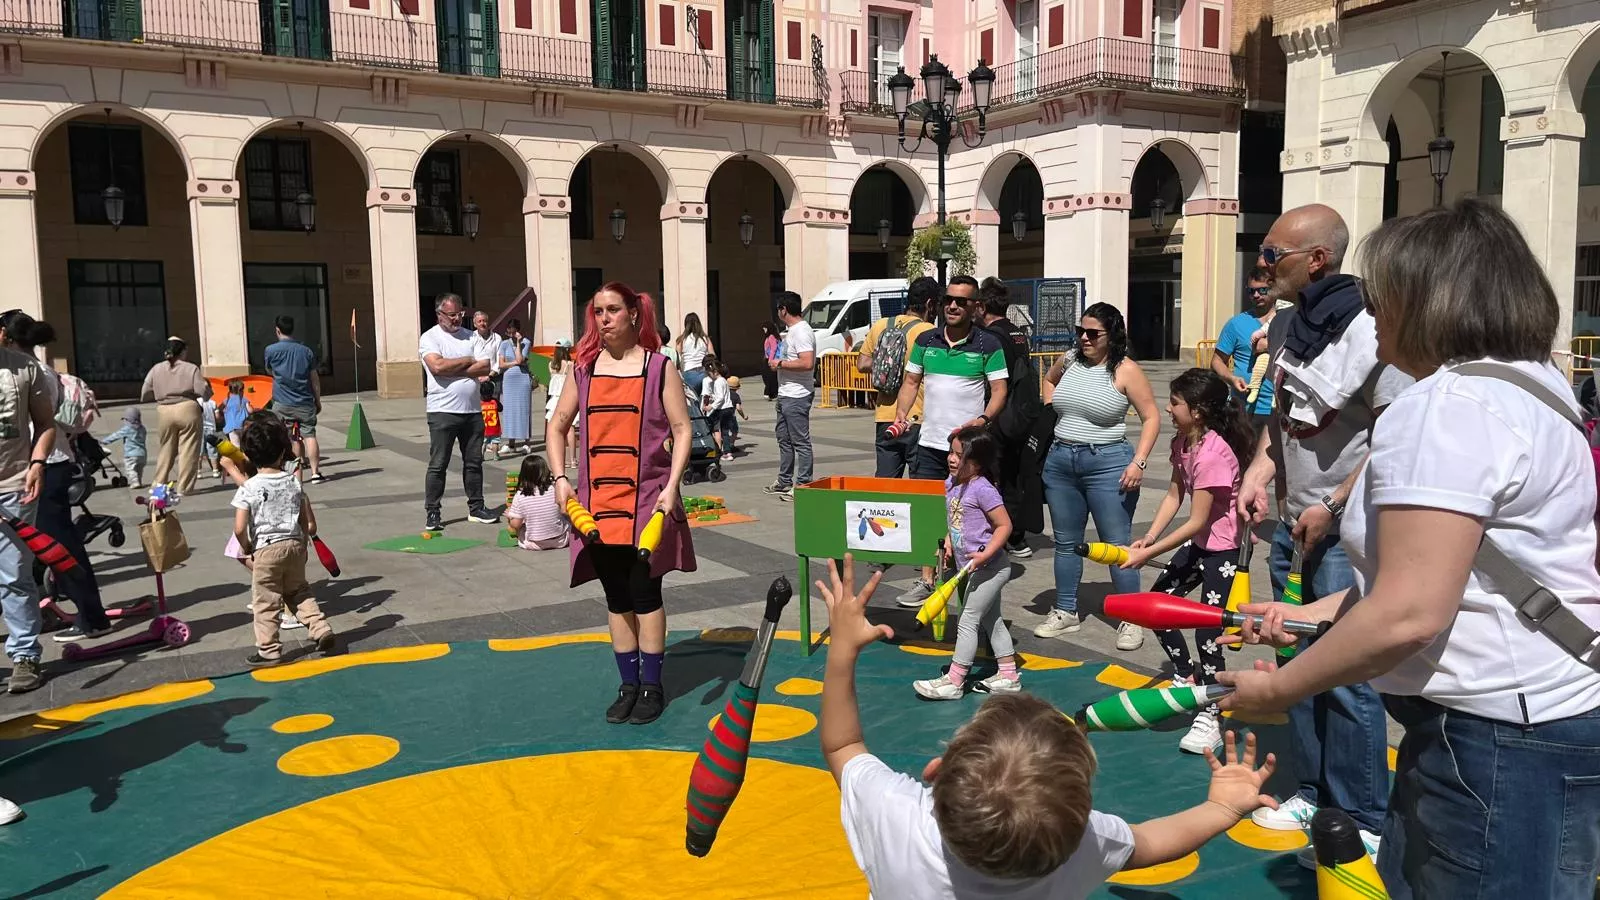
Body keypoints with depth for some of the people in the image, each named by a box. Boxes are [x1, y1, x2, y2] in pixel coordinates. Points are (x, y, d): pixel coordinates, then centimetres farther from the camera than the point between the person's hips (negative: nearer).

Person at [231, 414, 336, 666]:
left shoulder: (248, 488, -9)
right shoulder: (294, 482, 2)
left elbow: (239, 529, -14)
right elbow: (310, 525, 4)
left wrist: (247, 549, 3)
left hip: (266, 549, -4)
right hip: (295, 545, 4)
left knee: (265, 602, 6)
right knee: (299, 592, 22)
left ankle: (269, 651, 12)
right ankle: (321, 630, 14)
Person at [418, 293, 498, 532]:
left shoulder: (471, 337, 11)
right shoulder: (430, 338, -2)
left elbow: (485, 368, -2)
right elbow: (437, 366, -19)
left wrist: (452, 370, -11)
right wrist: (468, 361, -6)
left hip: (472, 410, 5)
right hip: (443, 411, -4)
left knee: (474, 462, 10)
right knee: (438, 465, -1)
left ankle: (476, 507, 20)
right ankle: (432, 512, 5)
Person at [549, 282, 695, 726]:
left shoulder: (659, 368, -2)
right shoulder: (583, 369, 7)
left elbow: (682, 430, -4)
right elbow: (558, 426, 13)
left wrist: (671, 486, -14)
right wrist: (560, 478, 0)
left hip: (646, 502, -3)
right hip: (598, 503, 3)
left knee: (645, 594, 2)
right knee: (616, 597, 11)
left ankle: (652, 686, 16)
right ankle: (628, 685, 23)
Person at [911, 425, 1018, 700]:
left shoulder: (982, 489, -21)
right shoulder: (952, 483, 5)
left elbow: (1005, 525, -20)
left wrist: (985, 554, -27)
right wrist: (949, 540, 7)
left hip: (988, 567, -9)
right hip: (981, 571, 9)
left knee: (967, 622, -4)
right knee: (992, 620, 18)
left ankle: (953, 681, 3)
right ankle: (1008, 675, 30)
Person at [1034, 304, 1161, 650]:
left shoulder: (1125, 371, -9)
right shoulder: (1069, 360, 6)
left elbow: (1151, 418, -8)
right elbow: (1049, 379, 30)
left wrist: (1139, 462, -17)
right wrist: (1053, 408, 14)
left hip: (1107, 463, -5)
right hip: (1060, 462, 6)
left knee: (1117, 545, -2)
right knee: (1066, 543, 13)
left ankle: (1131, 621, 8)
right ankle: (1066, 612, 25)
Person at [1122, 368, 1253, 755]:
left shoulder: (1212, 453, -27)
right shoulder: (1182, 442, 2)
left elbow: (1197, 521, -26)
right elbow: (1174, 496, 4)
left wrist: (1148, 554, -23)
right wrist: (1148, 538, -10)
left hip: (1226, 546, -10)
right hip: (1200, 542, 10)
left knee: (1207, 631, -8)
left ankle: (1210, 719, 4)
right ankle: (1187, 677, 32)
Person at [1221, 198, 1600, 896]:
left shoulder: (1447, 406, -20)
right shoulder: (1527, 394, 13)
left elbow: (1408, 615, -26)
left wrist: (1277, 688, -14)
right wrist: (1317, 611, 17)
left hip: (1500, 743, -10)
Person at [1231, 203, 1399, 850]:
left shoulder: (1369, 330, -17)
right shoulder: (1286, 325, 7)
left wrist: (1332, 509, -16)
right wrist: (1260, 469, 3)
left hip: (1344, 533, -8)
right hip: (1292, 524, 8)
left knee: (1347, 679, -2)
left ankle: (1364, 823, 15)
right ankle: (1313, 794, 32)